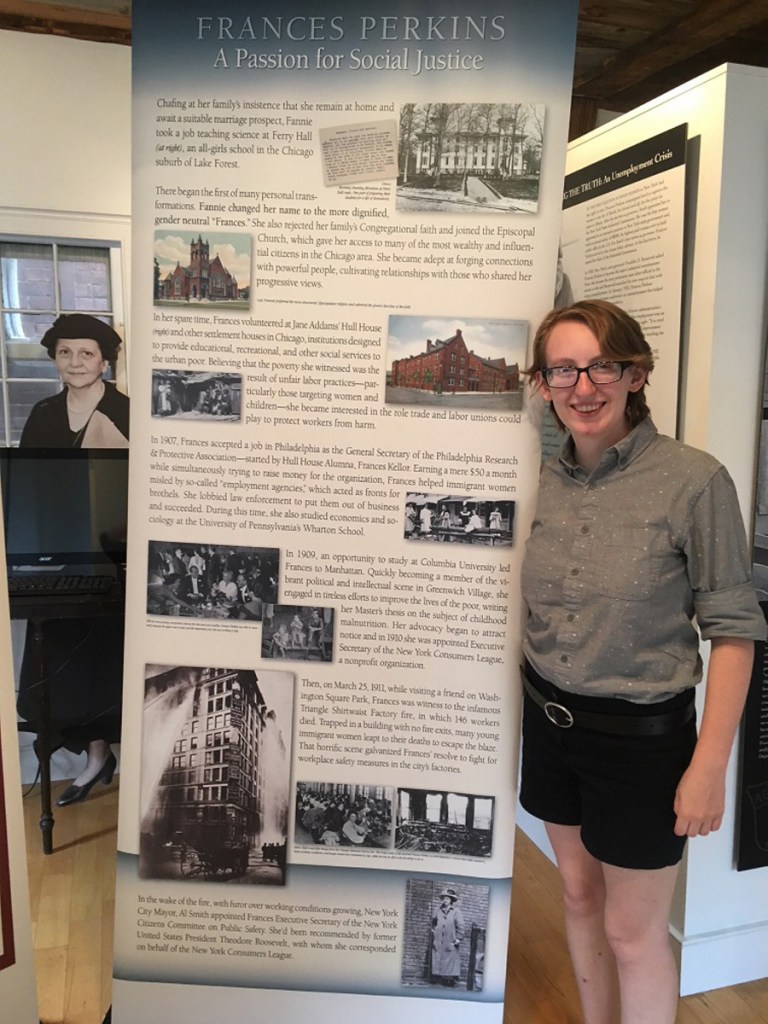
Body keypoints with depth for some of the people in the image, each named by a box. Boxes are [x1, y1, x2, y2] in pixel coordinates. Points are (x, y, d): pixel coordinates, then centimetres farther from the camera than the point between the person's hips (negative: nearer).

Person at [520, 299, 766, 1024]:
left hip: (641, 734, -5)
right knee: (579, 894, 22)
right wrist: (540, 701, 6)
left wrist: (709, 766, -15)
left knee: (632, 931, 10)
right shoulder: (546, 481, -2)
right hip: (550, 720, 5)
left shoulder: (694, 481, -17)